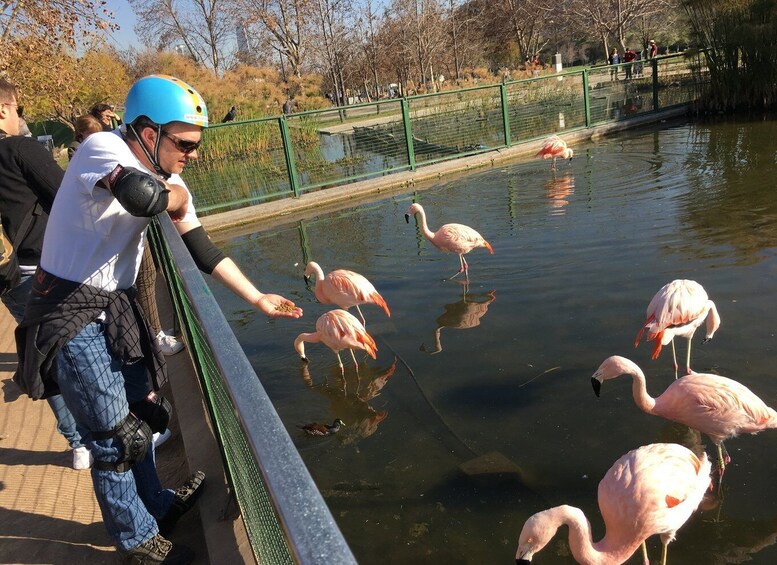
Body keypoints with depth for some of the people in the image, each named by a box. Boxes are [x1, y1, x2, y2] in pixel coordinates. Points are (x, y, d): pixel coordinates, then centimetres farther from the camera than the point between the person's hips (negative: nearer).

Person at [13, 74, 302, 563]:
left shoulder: (166, 179, 2)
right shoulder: (101, 149, -20)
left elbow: (202, 248, 6)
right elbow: (143, 196, -41)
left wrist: (258, 298, 5)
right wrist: (179, 197, -18)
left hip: (116, 306, 8)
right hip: (71, 316, -7)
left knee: (138, 414, 20)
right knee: (114, 437, 4)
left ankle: (155, 505, 43)